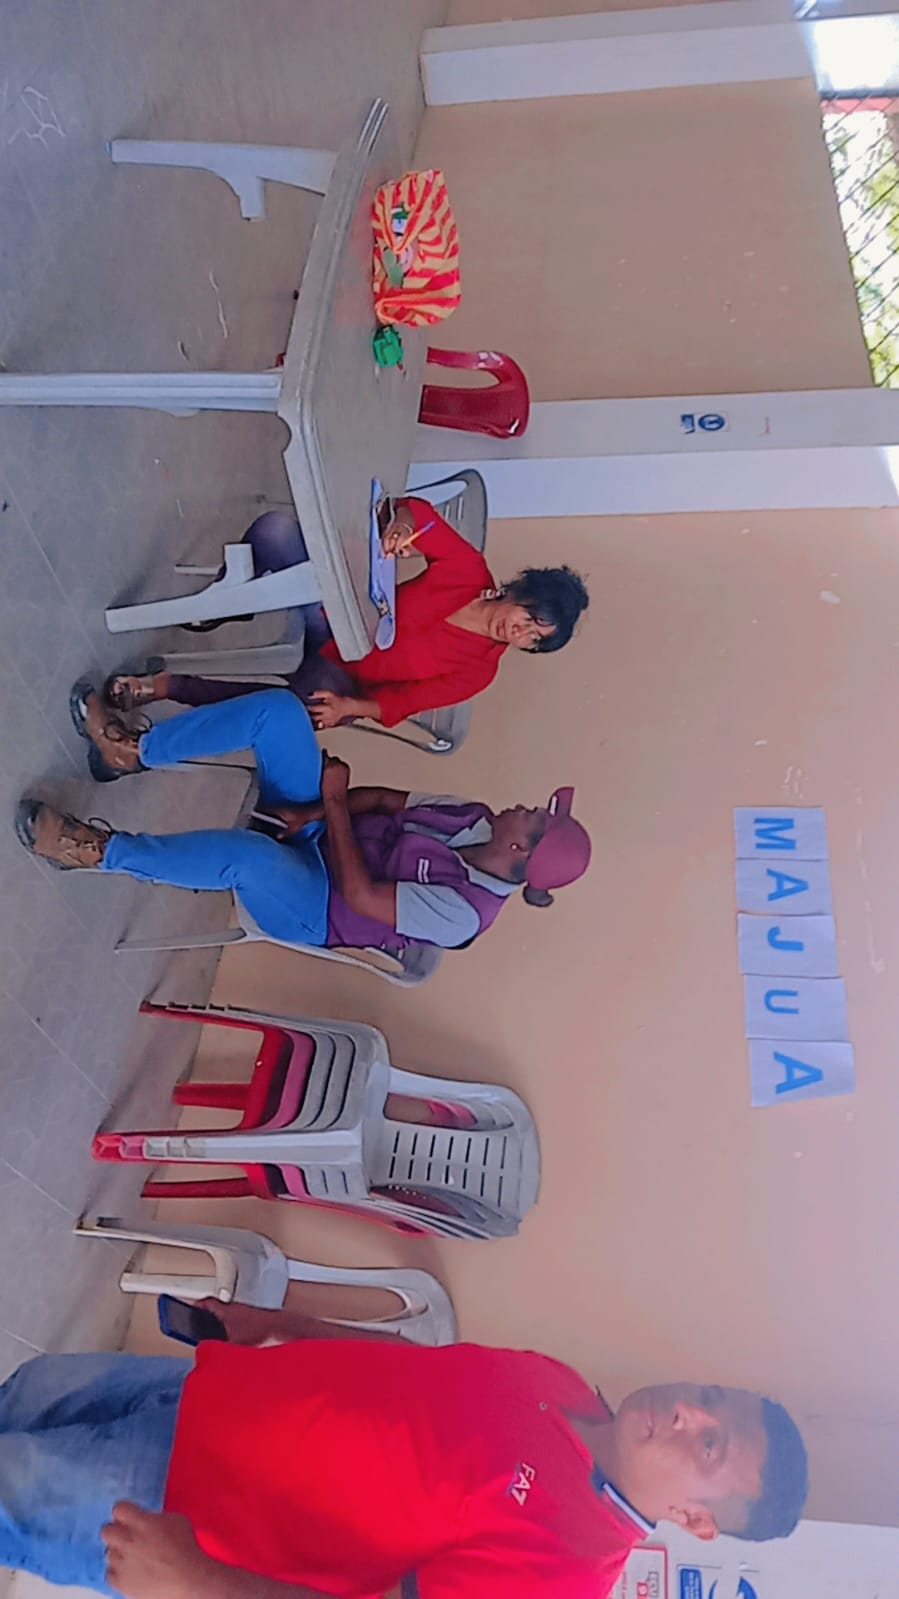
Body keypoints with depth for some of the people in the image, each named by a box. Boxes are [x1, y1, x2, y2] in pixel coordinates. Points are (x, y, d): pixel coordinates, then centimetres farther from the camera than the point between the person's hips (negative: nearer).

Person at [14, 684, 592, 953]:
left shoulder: (464, 912, -23)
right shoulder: (478, 820, -1)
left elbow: (359, 895, -26)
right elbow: (384, 799, 2)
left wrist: (333, 802, -21)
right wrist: (313, 813, -13)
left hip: (310, 909, -7)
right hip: (318, 833, 7)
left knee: (243, 852, -42)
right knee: (278, 708, -14)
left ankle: (98, 849, -21)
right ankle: (132, 750, -6)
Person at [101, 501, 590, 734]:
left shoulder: (478, 670, -13)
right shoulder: (470, 572, -11)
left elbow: (404, 700, -13)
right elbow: (419, 512, -10)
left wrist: (350, 707, -31)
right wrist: (402, 526, -35)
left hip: (334, 671, -2)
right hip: (335, 610, 3)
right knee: (275, 528, -22)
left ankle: (166, 686, -21)